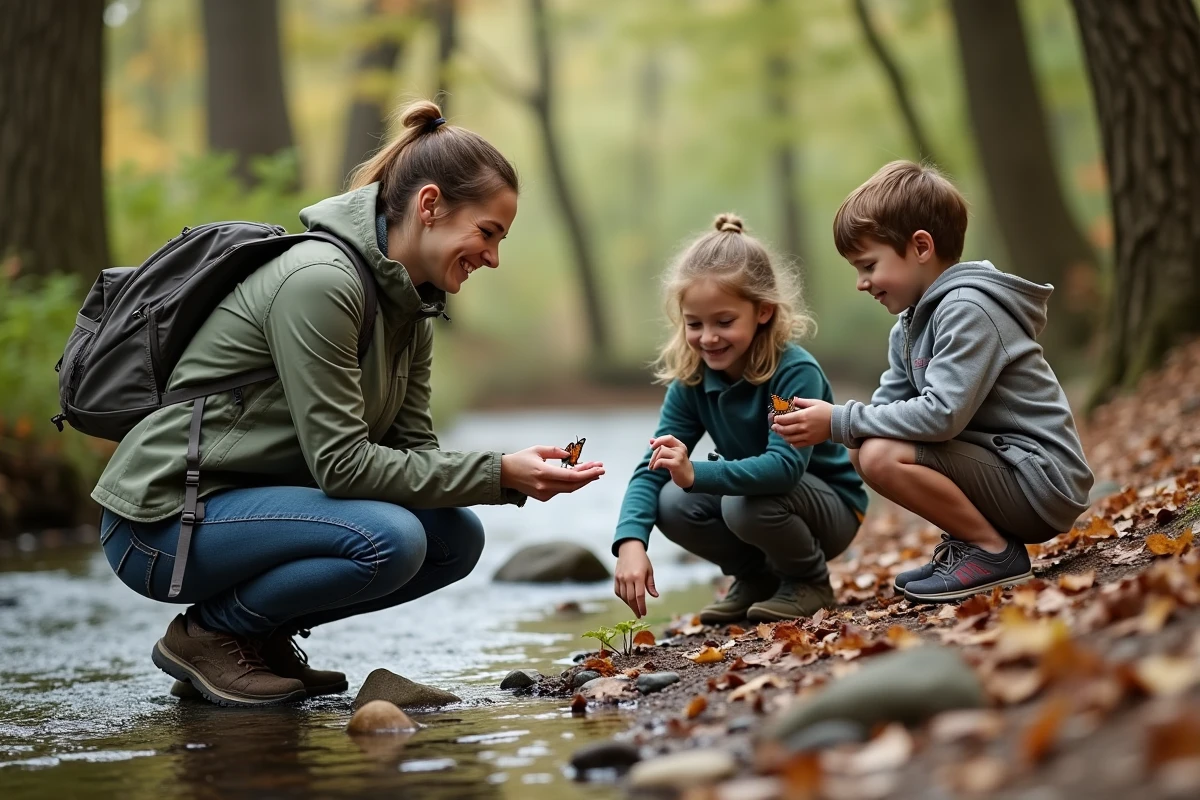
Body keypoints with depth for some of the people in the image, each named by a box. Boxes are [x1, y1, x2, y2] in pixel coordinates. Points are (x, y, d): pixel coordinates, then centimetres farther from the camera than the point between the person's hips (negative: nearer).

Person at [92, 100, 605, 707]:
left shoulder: (410, 303, 8)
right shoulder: (319, 281, -22)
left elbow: (411, 449, 6)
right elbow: (341, 464, -24)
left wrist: (513, 475, -11)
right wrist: (497, 475, -22)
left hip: (253, 500, 9)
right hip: (162, 520, -9)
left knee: (457, 537, -2)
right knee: (389, 538, -28)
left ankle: (261, 634, 9)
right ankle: (205, 634, -6)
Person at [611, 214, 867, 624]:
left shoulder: (795, 372, -27)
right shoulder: (692, 380, -11)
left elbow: (785, 466, -40)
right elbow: (651, 468, -15)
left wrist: (696, 474, -53)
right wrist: (631, 542, -34)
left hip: (831, 504, -6)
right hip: (751, 489, 6)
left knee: (747, 506, -34)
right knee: (672, 505, -20)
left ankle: (810, 582, -4)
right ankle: (758, 578, 6)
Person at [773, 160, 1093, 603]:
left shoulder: (967, 309, -18)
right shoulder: (911, 325, 11)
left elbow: (942, 414, -27)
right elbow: (888, 406, 9)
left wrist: (839, 422, -21)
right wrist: (824, 423, -10)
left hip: (1043, 483, -10)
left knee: (881, 457, -23)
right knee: (865, 449, 9)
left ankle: (994, 551, -9)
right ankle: (974, 541, 9)